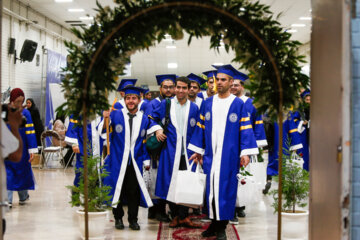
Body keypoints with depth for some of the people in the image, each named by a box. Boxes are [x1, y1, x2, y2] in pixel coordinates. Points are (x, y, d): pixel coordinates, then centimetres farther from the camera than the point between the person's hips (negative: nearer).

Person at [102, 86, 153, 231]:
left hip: (135, 162, 1)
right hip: (118, 161, -1)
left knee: (134, 191, 4)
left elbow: (145, 142, 9)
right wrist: (105, 119, -29)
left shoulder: (144, 119, 6)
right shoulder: (115, 115, 0)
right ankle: (118, 218, 21)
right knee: (118, 190, 6)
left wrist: (146, 160, 7)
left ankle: (133, 219, 16)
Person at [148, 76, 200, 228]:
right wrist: (157, 129, -3)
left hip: (187, 151, 1)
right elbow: (153, 118, 16)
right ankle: (175, 216, 11)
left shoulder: (194, 108, 9)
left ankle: (183, 216, 6)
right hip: (170, 150, -1)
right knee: (171, 183, -1)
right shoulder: (165, 104, 7)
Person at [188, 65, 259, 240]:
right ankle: (214, 223, 17)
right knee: (211, 187, 5)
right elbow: (200, 127, 13)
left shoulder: (238, 104, 1)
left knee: (225, 188, -2)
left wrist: (245, 152, -10)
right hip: (210, 153, 3)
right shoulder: (207, 103, 10)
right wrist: (197, 150, 10)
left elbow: (245, 129, -2)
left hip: (229, 155, -3)